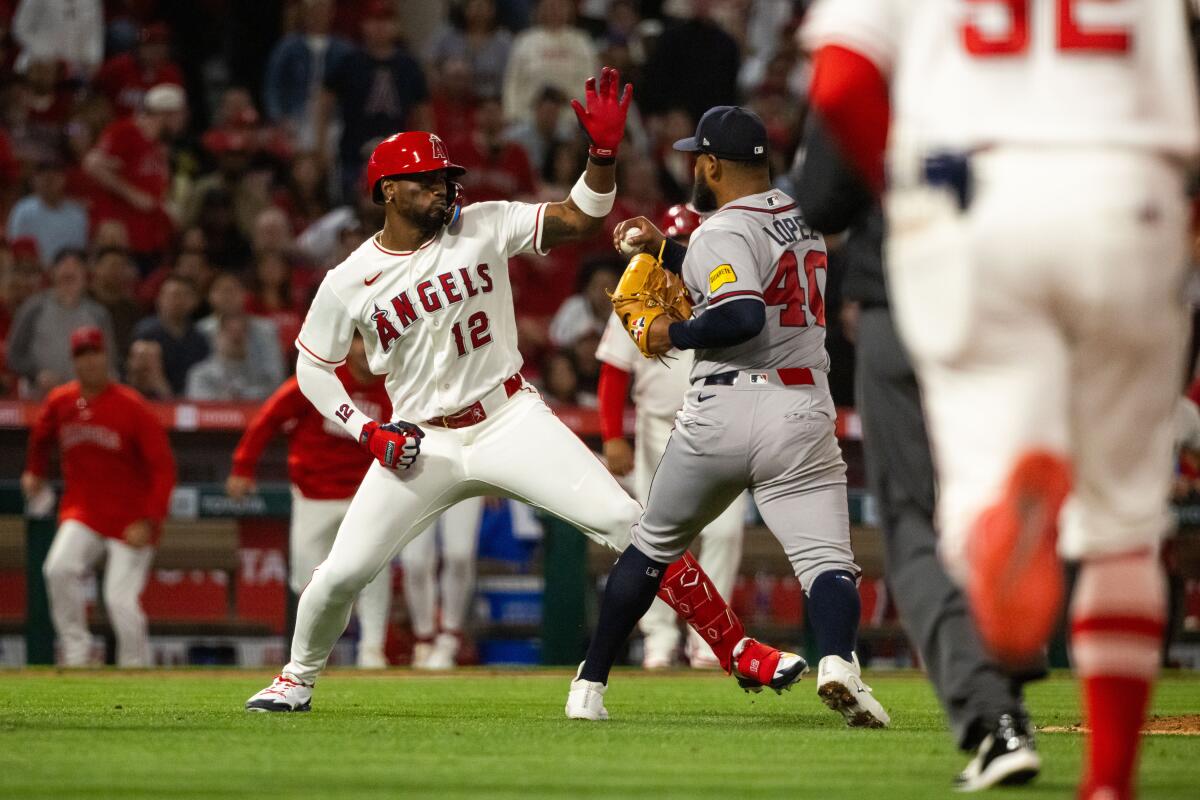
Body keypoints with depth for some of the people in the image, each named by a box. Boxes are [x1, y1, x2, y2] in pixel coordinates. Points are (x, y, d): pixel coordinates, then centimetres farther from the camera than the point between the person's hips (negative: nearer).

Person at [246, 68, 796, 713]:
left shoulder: (482, 227, -4)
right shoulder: (349, 283, -4)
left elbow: (580, 220, -8)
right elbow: (312, 367, 6)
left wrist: (603, 153, -25)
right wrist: (368, 430, -7)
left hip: (511, 421, 0)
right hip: (421, 443, 0)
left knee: (624, 521, -13)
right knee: (341, 574, -6)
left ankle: (734, 647, -8)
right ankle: (298, 678, 24)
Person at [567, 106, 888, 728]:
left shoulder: (723, 231, -8)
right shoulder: (798, 220, 16)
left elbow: (743, 316, -23)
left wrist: (672, 334, -9)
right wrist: (662, 249, 31)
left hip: (722, 410, -4)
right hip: (803, 414, 4)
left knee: (653, 545, 15)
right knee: (826, 559, -8)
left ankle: (590, 684, 23)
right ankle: (837, 661, -39)